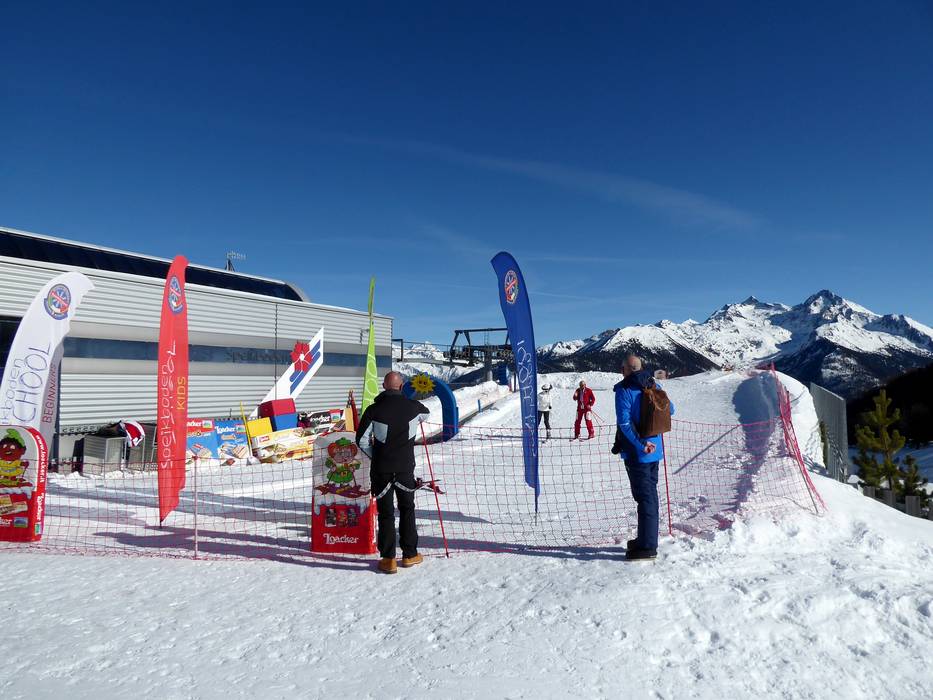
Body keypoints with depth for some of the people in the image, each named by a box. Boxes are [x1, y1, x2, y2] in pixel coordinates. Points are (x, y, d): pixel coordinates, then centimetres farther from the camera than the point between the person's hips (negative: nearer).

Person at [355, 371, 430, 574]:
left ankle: (388, 559, 10)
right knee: (407, 509, 18)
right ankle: (410, 554, 24)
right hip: (405, 467, 1)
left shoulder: (374, 409, -8)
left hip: (381, 468, -1)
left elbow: (361, 439, -7)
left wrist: (375, 455, 10)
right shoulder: (413, 406, -4)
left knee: (385, 513, 8)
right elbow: (425, 413, 20)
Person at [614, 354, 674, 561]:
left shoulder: (624, 389, -14)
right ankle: (647, 539, 29)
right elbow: (670, 410, 16)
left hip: (636, 452, -7)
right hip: (655, 449, 7)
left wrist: (640, 444, -20)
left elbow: (624, 422, -23)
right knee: (651, 493, 17)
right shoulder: (654, 385, 7)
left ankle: (647, 546, 3)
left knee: (644, 497, -3)